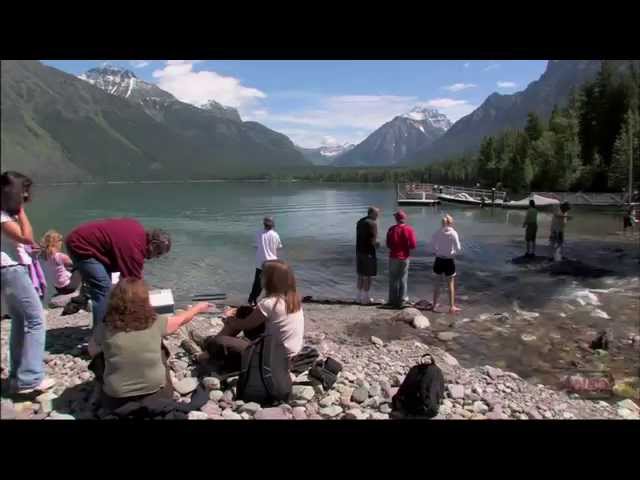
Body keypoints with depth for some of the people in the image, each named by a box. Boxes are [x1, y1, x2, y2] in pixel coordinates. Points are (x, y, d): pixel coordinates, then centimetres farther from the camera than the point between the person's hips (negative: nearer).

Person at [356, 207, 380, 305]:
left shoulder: (360, 222, 12)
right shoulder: (373, 223, -14)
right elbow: (373, 241, -18)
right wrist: (377, 244, 4)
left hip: (359, 251, 8)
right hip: (368, 252, -8)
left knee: (361, 275, 15)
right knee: (368, 276, 0)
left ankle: (359, 297, 19)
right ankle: (365, 298, 5)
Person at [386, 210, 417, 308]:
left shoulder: (391, 229, -5)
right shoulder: (409, 229, -6)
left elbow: (388, 245, 0)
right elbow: (413, 245, -9)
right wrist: (406, 246, 10)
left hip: (394, 257, 0)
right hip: (405, 257, 0)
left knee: (393, 279, 9)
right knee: (403, 279, 9)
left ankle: (393, 300, 11)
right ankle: (402, 300, 9)